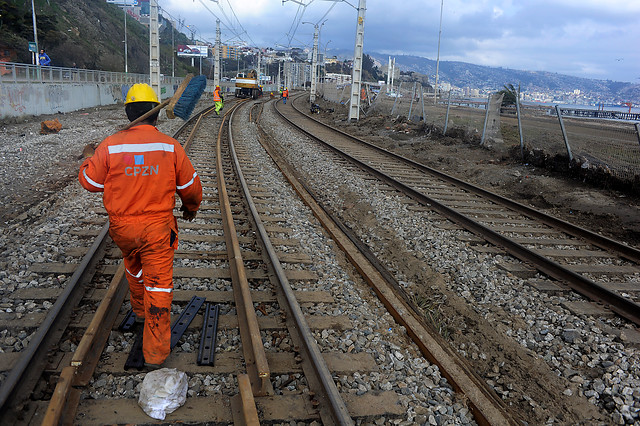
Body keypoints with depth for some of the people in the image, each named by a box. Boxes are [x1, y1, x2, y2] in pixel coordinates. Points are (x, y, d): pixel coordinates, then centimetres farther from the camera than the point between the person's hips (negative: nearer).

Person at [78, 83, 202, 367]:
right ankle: (155, 351, 9)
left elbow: (90, 182, 2)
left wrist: (88, 158, 22)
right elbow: (190, 186, 1)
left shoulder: (109, 146, -9)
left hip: (122, 227, 2)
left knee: (134, 267, 31)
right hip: (158, 227, -2)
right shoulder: (171, 147, -8)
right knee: (158, 284, 4)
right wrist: (191, 207, 22)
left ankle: (140, 309, 56)